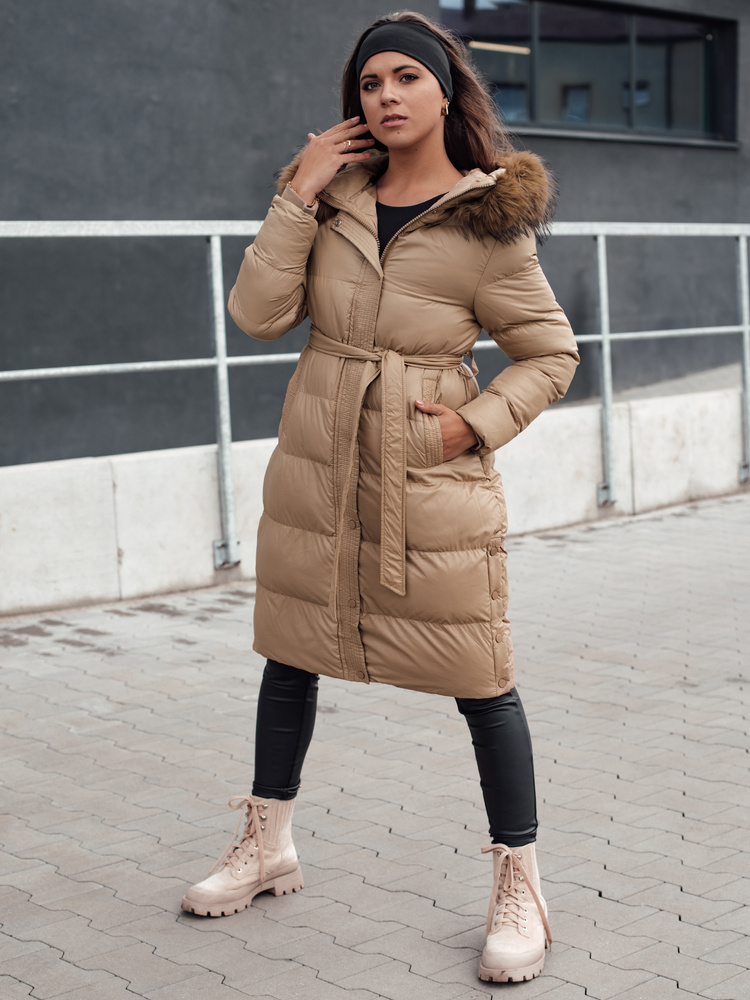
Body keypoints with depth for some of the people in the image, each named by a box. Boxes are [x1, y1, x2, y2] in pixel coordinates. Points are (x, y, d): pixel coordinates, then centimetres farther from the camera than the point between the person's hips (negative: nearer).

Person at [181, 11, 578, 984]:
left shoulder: (489, 220, -6)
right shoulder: (334, 194, 4)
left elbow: (551, 353, 1)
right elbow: (257, 312, -5)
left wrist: (477, 423, -12)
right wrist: (299, 196, -10)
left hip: (433, 474, -4)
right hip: (317, 464, 4)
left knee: (480, 677, 0)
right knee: (290, 652, 15)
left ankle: (519, 884, 15)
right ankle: (268, 845, 34)